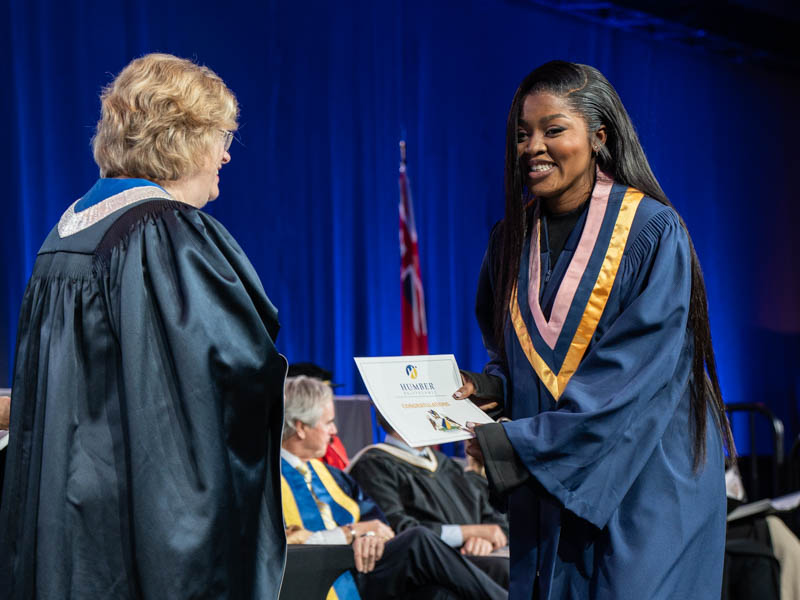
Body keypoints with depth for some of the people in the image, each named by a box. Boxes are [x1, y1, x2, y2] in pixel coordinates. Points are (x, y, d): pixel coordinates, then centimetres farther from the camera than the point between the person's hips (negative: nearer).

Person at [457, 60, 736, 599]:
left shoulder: (652, 232, -11)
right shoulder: (514, 237, 8)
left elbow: (635, 373, -18)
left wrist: (518, 442, -20)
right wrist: (485, 387, -4)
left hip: (642, 480, -5)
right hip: (545, 488, 5)